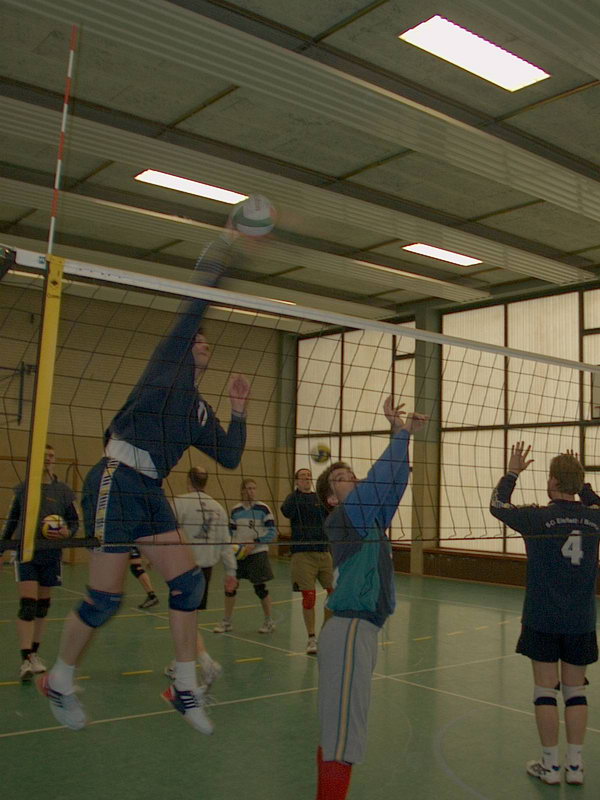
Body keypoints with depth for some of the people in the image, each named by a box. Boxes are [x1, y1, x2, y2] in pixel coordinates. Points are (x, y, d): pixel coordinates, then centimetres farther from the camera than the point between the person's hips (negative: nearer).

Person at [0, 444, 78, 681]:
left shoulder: (63, 490, 2)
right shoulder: (22, 489, 4)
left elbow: (74, 521, 5)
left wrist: (67, 533, -16)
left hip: (51, 554, 1)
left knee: (43, 605, 9)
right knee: (27, 603, -11)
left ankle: (34, 653, 23)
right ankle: (26, 660, -12)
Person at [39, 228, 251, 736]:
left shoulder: (201, 411, 21)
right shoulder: (168, 362, 4)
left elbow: (230, 458, 17)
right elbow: (194, 308, -3)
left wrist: (239, 412, 8)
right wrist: (222, 248, 0)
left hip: (151, 493, 8)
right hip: (116, 483, -8)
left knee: (188, 580, 1)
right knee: (105, 597, -6)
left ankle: (185, 687, 13)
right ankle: (59, 681, 18)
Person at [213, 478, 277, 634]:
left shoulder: (263, 509, -6)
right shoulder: (235, 511, 5)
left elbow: (273, 532, -8)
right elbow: (230, 533, 14)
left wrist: (254, 542, -18)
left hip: (257, 553, -3)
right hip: (238, 554, 4)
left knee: (260, 588, 1)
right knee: (230, 586, 1)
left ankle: (269, 621, 20)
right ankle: (227, 621, 16)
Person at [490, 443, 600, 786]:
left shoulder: (539, 517, -13)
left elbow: (498, 505, 4)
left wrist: (513, 471, 11)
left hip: (543, 620, -3)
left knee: (546, 689, 5)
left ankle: (550, 764, 13)